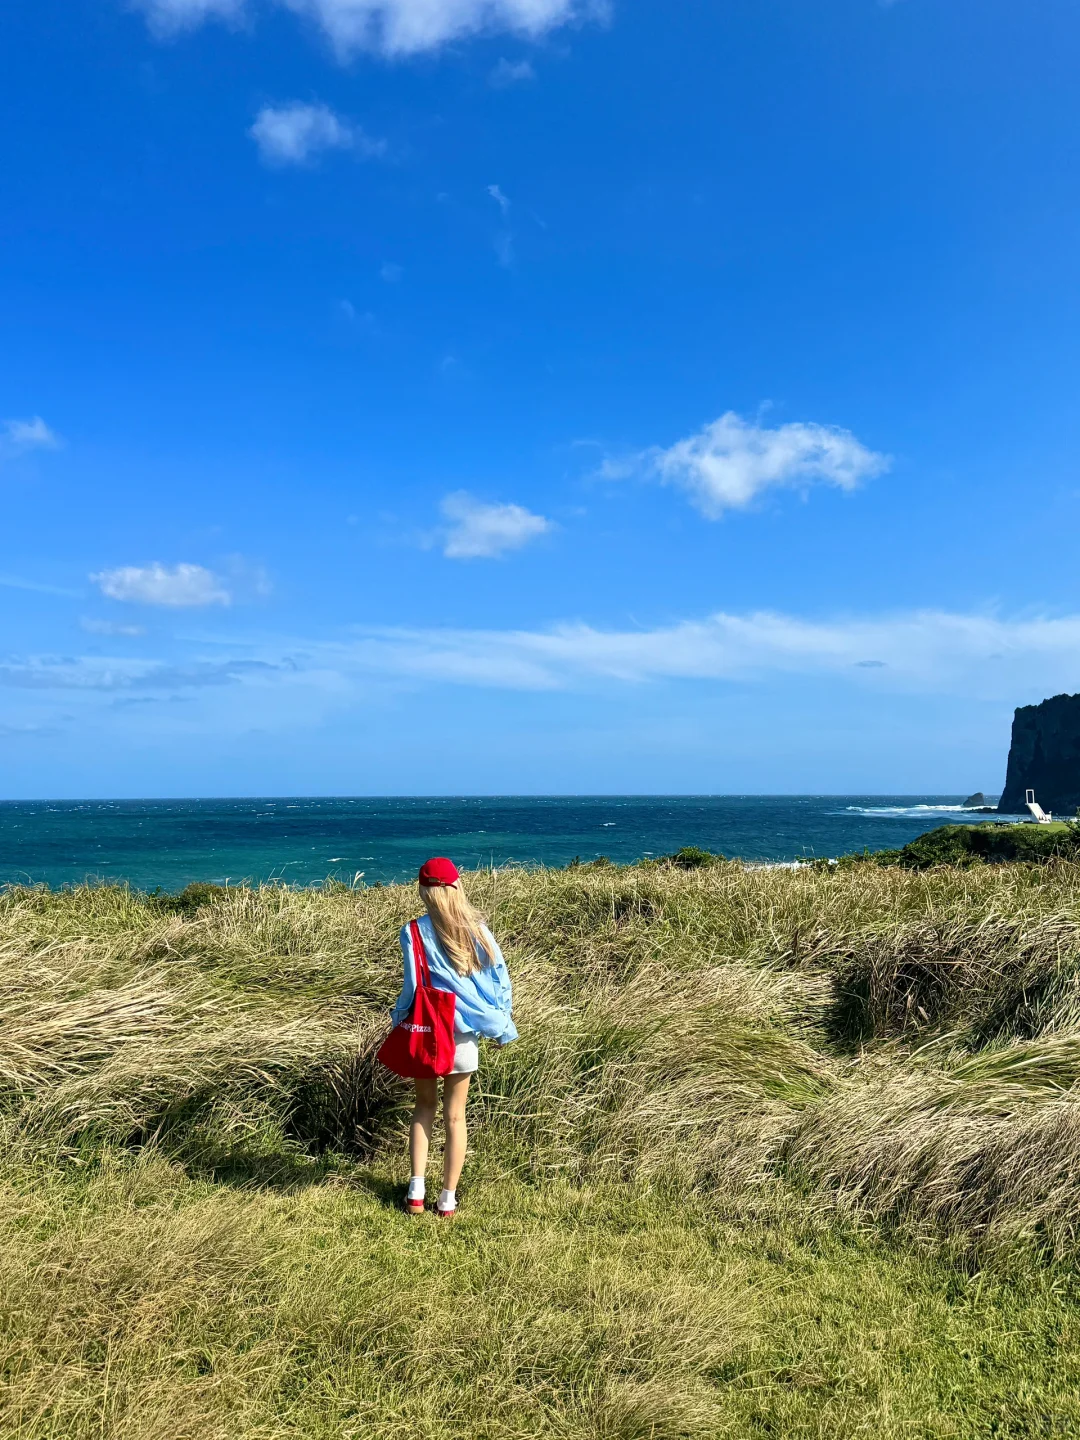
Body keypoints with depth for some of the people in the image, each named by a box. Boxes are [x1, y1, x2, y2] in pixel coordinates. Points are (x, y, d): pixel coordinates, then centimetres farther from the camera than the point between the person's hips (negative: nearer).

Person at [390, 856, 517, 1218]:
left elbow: (412, 987, -10)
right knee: (455, 1115, 12)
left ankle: (416, 1189, 11)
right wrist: (499, 1025, 10)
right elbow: (499, 977, -1)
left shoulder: (414, 932, -11)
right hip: (464, 1030, 1)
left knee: (424, 1106, 19)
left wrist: (399, 1021, 7)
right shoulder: (477, 929, -4)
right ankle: (448, 1200, 16)